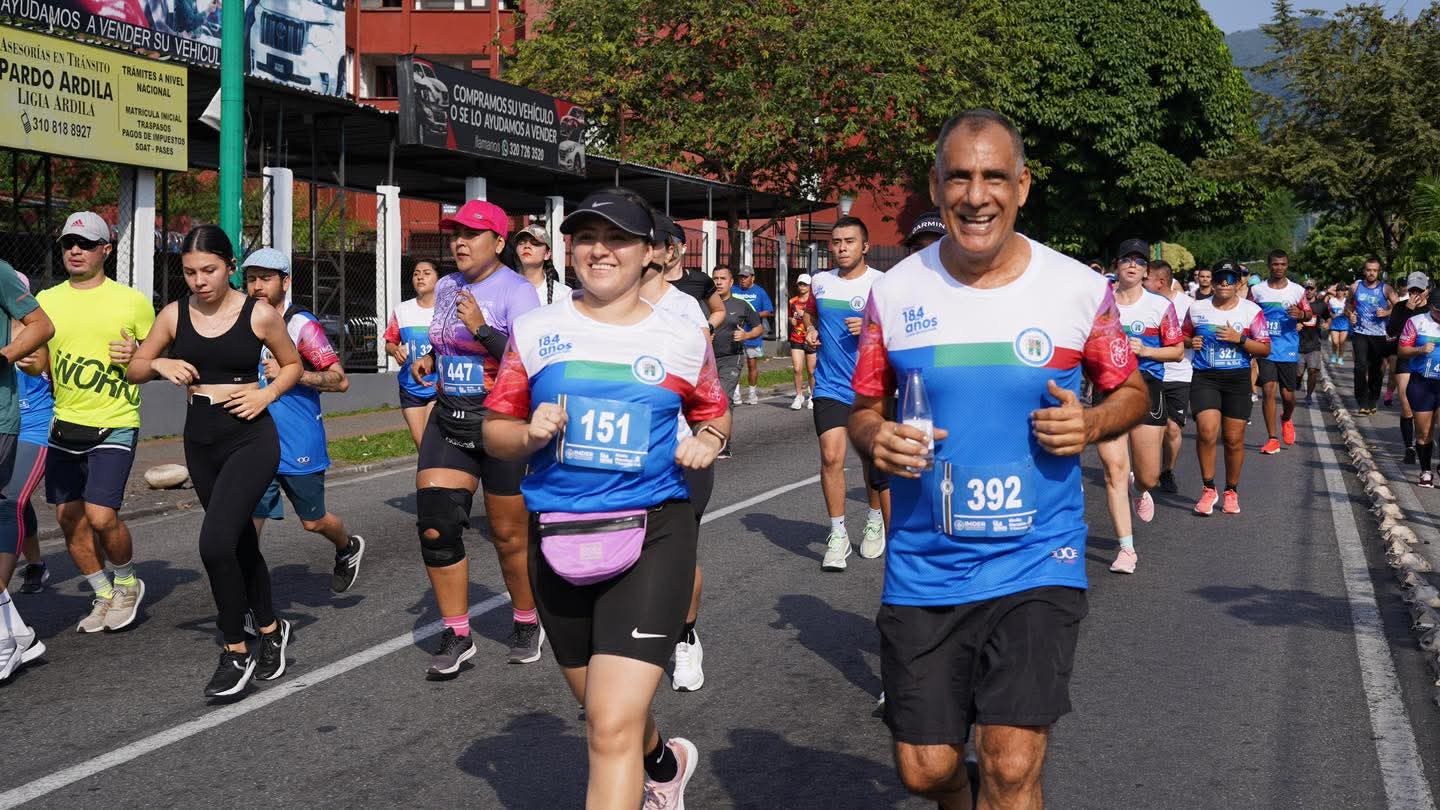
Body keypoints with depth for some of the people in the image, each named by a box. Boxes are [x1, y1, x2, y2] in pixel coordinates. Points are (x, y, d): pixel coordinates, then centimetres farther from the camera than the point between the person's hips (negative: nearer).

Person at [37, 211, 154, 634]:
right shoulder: (46, 300, 7)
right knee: (69, 516, 6)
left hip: (114, 426, -5)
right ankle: (105, 596, 26)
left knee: (101, 516, -14)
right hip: (64, 425, 5)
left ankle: (128, 584, 14)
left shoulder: (133, 301, -3)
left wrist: (136, 357, -16)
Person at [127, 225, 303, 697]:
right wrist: (159, 364, -10)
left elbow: (292, 364, 9)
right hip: (200, 442, 5)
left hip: (251, 439, -5)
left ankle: (236, 651, -4)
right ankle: (271, 630, 35)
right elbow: (134, 370, 12)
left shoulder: (260, 314, -6)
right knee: (240, 541, 15)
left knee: (215, 542, -19)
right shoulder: (174, 314, 3)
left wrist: (267, 394, -8)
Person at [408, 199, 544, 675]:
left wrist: (483, 329, -27)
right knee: (436, 528, -5)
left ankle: (527, 624, 27)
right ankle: (456, 636, 8)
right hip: (448, 420, 6)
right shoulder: (445, 288, 11)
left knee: (509, 535, 4)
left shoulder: (517, 291, -11)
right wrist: (430, 360, 9)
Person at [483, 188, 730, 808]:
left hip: (650, 535, -3)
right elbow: (496, 432, 10)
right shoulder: (536, 331, 4)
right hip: (558, 539, 3)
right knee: (605, 710, 21)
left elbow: (715, 414, 18)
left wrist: (708, 441, -4)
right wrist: (530, 435, -12)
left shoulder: (683, 339, 2)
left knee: (613, 729, -16)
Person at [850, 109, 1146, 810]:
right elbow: (864, 406, 10)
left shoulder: (1080, 290, -4)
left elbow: (1130, 392, 10)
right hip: (923, 566, 2)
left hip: (1037, 562, -1)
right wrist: (876, 438, -13)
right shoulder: (895, 291, -1)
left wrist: (1092, 424, -13)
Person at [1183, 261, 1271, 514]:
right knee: (1207, 430, -19)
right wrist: (1190, 342, -2)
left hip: (1237, 378, 0)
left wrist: (1240, 339, -14)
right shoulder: (1197, 309, 7)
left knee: (1234, 439, 3)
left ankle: (1231, 491, 22)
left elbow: (1265, 349, 1)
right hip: (1204, 377, 0)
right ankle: (1208, 489, -4)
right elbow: (1183, 336, 21)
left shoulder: (1252, 311, 1)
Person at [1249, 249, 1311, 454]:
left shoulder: (1297, 290, 3)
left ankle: (1286, 419, 39)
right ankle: (1273, 439, -3)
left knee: (1288, 394, 5)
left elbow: (1309, 315, 9)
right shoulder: (1257, 289, 2)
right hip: (1265, 349, -1)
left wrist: (1301, 315, -13)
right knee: (1269, 391, -9)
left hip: (1289, 350, 1)